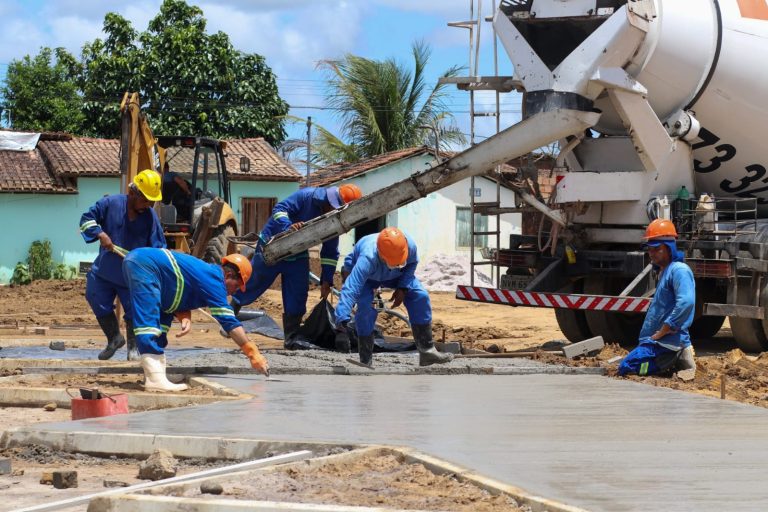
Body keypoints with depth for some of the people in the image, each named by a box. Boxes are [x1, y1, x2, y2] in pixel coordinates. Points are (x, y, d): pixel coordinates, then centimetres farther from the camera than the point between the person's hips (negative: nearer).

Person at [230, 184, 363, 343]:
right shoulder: (307, 196, -23)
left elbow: (330, 252, 3)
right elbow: (279, 209, -28)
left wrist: (326, 280, -2)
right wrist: (289, 226, -47)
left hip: (298, 257, 5)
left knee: (297, 297, -3)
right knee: (253, 282, 7)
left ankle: (292, 336, 4)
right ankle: (231, 311, 30)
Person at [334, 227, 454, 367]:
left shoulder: (410, 245, -36)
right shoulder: (367, 259, -50)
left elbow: (412, 263, -11)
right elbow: (350, 289, -57)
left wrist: (403, 288, -23)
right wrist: (342, 322, -65)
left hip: (394, 276, 4)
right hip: (366, 276, -4)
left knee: (420, 297, -15)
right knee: (366, 307, -29)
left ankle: (427, 350, -4)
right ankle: (365, 361, -14)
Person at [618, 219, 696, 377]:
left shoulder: (679, 270, -12)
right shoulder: (664, 272, 21)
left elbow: (686, 303, -27)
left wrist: (661, 332, -22)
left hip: (668, 341, -10)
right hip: (657, 341, 10)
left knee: (626, 368, -19)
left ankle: (677, 360, -11)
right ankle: (676, 358, 5)